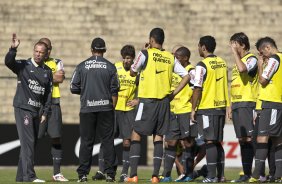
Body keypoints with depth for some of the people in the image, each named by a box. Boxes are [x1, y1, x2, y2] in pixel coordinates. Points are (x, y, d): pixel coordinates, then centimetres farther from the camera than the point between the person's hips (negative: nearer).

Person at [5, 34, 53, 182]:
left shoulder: (47, 71, 12)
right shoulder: (23, 65, -2)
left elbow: (48, 93, 13)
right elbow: (8, 62, -20)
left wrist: (45, 113, 7)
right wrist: (13, 49, -37)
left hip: (36, 111, 6)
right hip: (23, 108, -6)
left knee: (32, 142, 8)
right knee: (28, 141, -13)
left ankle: (21, 176, 16)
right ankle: (29, 175, -17)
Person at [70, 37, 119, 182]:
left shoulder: (82, 66, 1)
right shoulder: (110, 67, 0)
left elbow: (74, 88, 1)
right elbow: (114, 91, -1)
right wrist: (112, 108, 9)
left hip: (87, 109, 0)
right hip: (106, 108, 0)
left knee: (86, 142, 5)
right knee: (107, 141, 4)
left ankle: (83, 174, 3)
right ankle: (110, 173, 1)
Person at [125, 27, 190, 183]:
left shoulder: (145, 54, -5)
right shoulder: (170, 58, 8)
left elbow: (132, 72, 8)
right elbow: (186, 76, 8)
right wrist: (173, 93, 11)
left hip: (148, 100, -4)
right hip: (164, 101, 4)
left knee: (136, 135, 2)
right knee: (158, 137, 8)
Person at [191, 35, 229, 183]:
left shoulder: (202, 65, -12)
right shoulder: (222, 63, 10)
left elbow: (197, 89, -14)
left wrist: (193, 109, -6)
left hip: (207, 108, -7)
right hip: (221, 107, 7)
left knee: (210, 142, -6)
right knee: (217, 142, 13)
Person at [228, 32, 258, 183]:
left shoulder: (251, 59, -7)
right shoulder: (237, 61, 20)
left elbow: (242, 69, -29)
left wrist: (235, 52, -17)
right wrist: (231, 106, 20)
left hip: (247, 104, -9)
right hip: (237, 105, 9)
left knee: (249, 139, -13)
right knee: (242, 140, 7)